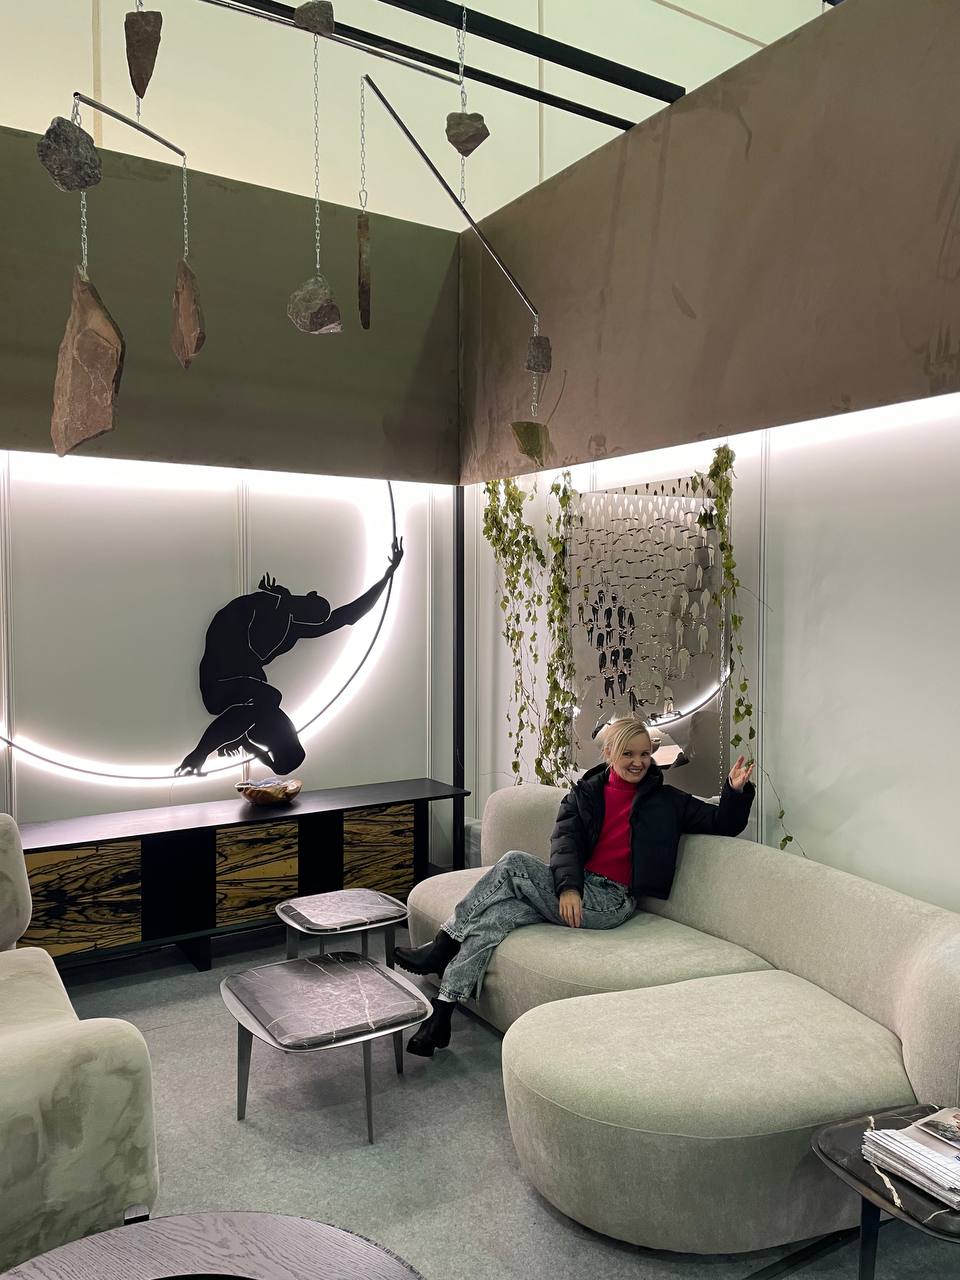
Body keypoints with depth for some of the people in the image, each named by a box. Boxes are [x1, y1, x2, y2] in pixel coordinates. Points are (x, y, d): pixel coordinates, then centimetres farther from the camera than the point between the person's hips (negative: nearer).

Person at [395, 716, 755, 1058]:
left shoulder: (666, 800, 10)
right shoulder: (586, 793, 13)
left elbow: (720, 823, 9)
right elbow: (564, 840, -2)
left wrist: (737, 790, -11)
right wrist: (568, 887, -21)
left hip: (611, 902, -4)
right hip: (574, 891, 4)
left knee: (514, 864, -22)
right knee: (497, 914, -25)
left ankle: (442, 948, -13)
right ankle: (441, 1012, -20)